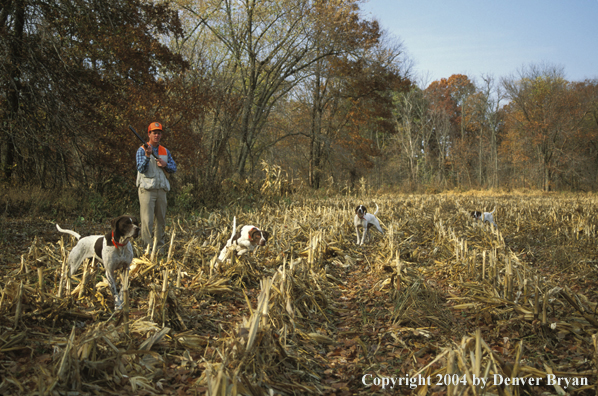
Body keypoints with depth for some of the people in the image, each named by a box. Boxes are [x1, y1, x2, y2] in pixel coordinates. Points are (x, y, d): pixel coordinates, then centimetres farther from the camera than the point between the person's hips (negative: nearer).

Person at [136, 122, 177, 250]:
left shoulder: (165, 151, 14)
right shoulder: (142, 150, -1)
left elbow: (174, 168, 14)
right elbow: (140, 168, -12)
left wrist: (165, 164, -6)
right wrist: (147, 155, -25)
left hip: (161, 189, 5)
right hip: (147, 189, -5)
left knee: (161, 220, 10)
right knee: (147, 220, -8)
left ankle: (160, 244, 20)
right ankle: (148, 246, -5)